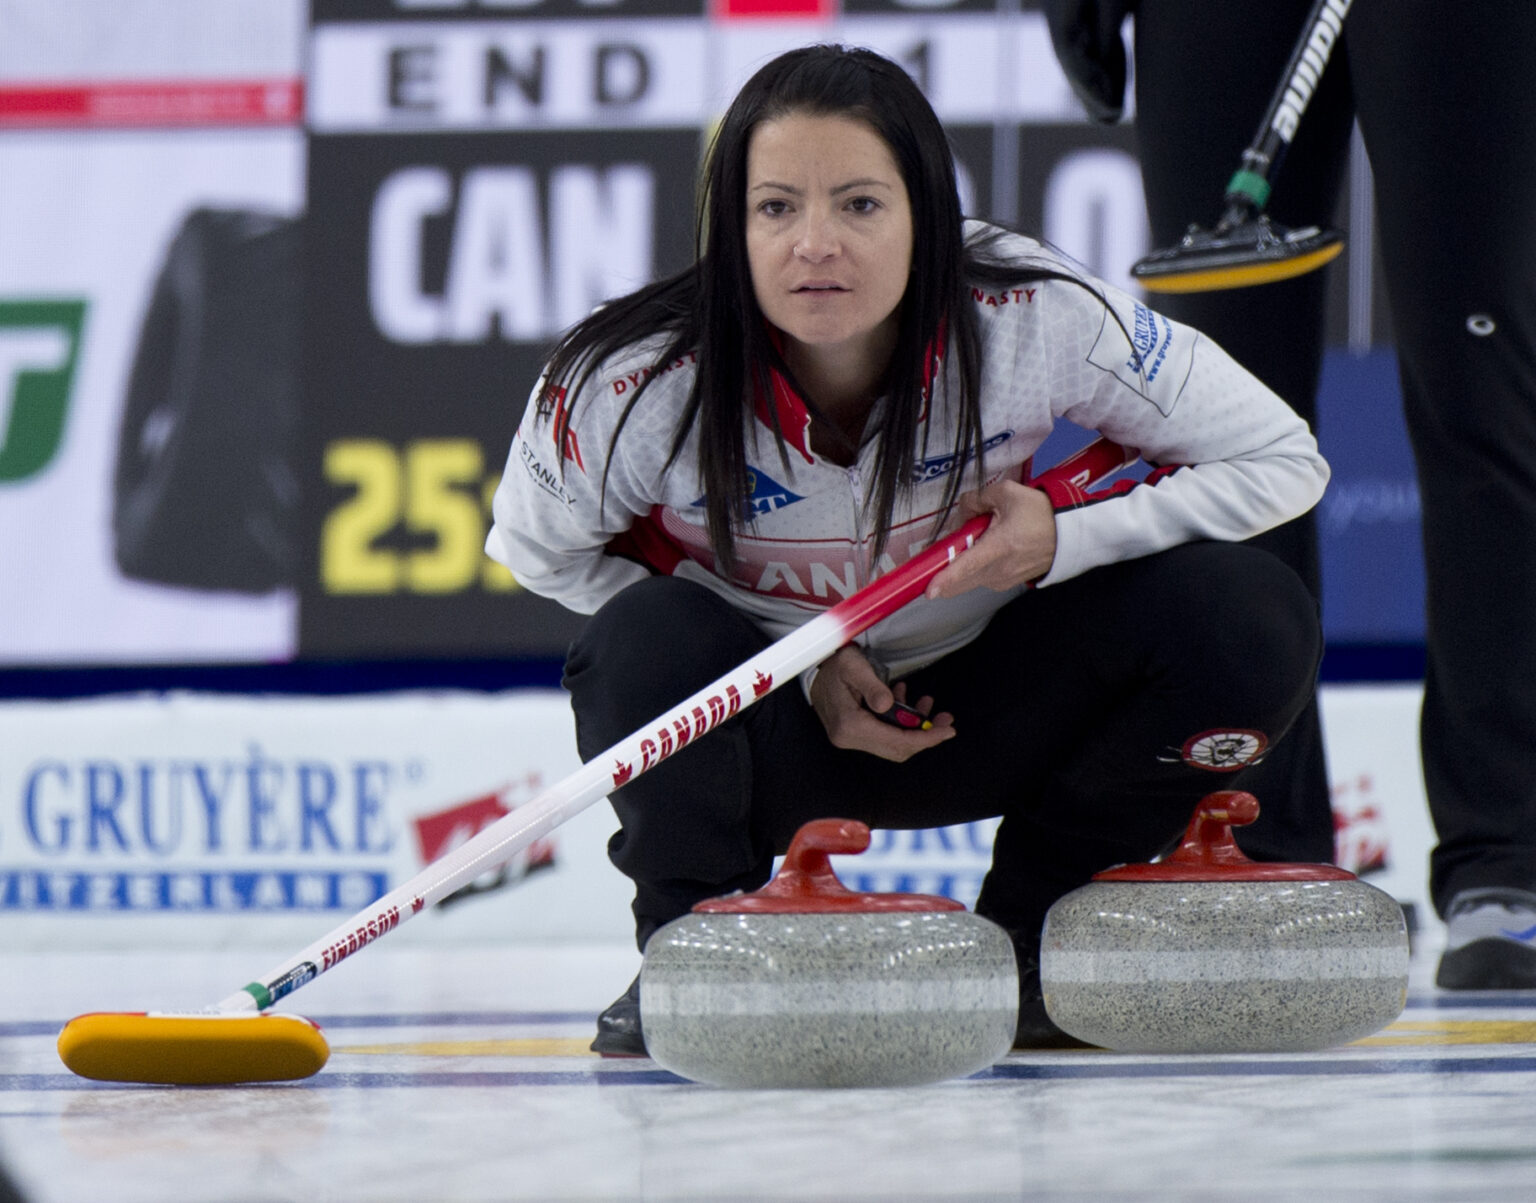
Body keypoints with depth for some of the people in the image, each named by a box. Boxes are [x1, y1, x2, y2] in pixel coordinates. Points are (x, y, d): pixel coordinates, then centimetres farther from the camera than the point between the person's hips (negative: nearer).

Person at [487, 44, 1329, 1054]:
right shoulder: (640, 382, -27)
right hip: (766, 722, -2)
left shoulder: (1037, 321, -25)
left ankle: (1030, 937, 1)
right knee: (647, 639, -36)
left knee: (1251, 617, -23)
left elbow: (1283, 461, -14)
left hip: (979, 705, 2)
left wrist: (1064, 540, -29)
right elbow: (535, 550, -7)